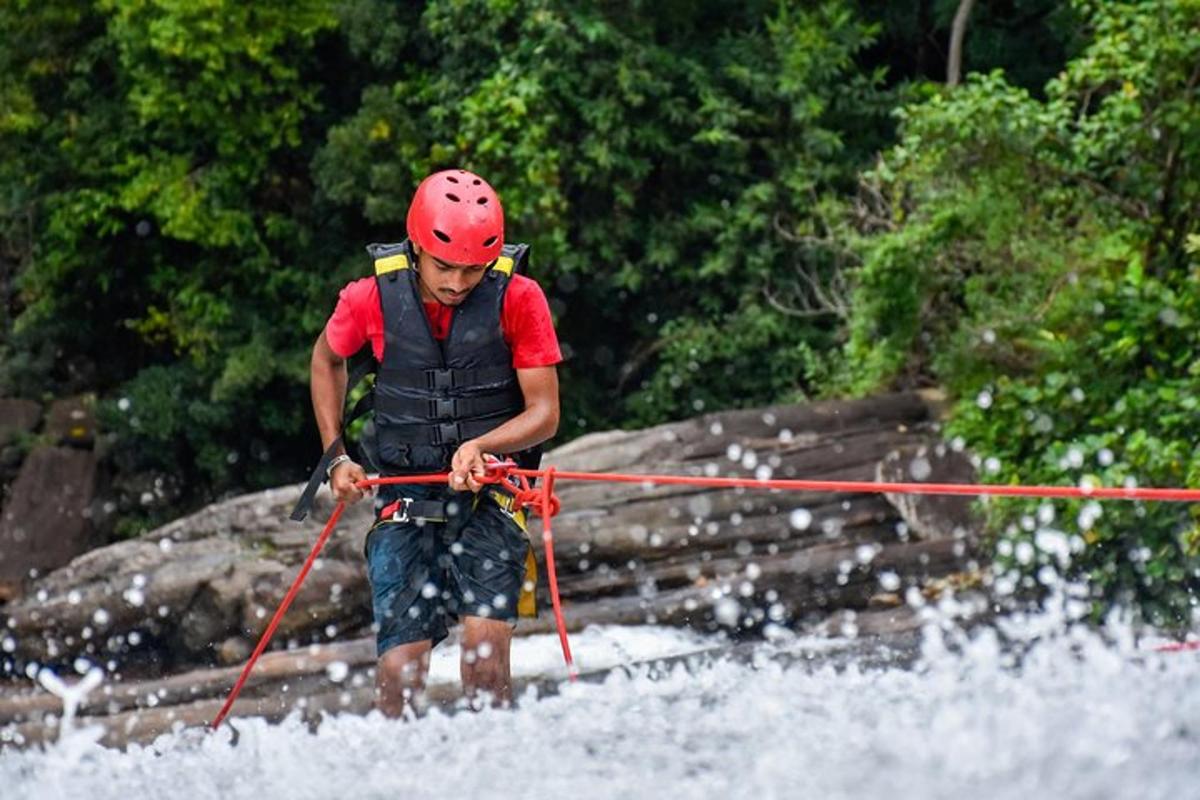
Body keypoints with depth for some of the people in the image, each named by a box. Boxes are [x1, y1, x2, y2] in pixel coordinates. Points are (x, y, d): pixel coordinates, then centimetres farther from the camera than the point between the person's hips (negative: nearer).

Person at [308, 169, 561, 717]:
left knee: (485, 641, -22)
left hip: (492, 491, -1)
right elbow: (327, 359, 17)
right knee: (400, 668, -7)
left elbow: (545, 414, -6)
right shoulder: (372, 299, -6)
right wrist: (335, 456, 9)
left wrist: (480, 446, -24)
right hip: (407, 499, 1)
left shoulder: (518, 299, -10)